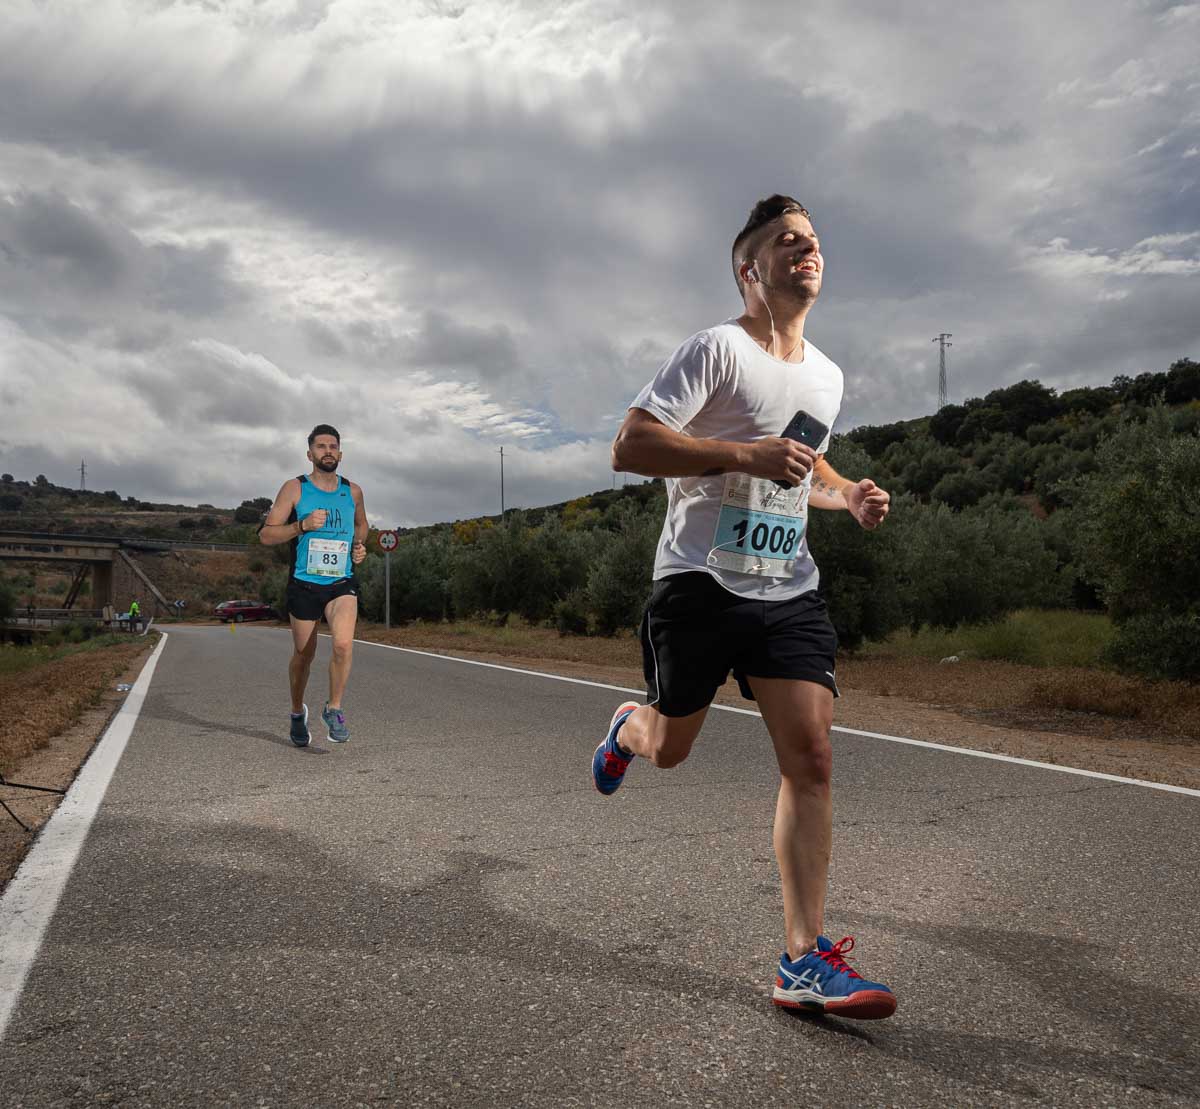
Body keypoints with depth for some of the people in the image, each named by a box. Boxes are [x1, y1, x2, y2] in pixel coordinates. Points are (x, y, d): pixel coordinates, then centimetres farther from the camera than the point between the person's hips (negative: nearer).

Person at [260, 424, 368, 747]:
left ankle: (334, 709, -2)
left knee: (343, 644, -22)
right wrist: (302, 525, -18)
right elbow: (266, 534, -4)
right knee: (303, 655, 10)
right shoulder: (294, 488, -2)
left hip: (342, 583, 1)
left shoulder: (353, 491, 8)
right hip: (304, 584, -1)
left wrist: (359, 546, 7)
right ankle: (298, 713, 35)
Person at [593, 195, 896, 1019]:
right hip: (701, 582, -5)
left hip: (790, 590, 5)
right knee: (669, 749, 9)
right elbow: (628, 446, -15)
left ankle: (804, 962, -1)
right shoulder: (717, 348, -7)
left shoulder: (827, 377, 15)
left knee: (812, 757, -8)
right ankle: (628, 728, 48)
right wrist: (744, 454, -25)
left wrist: (848, 495, 9)